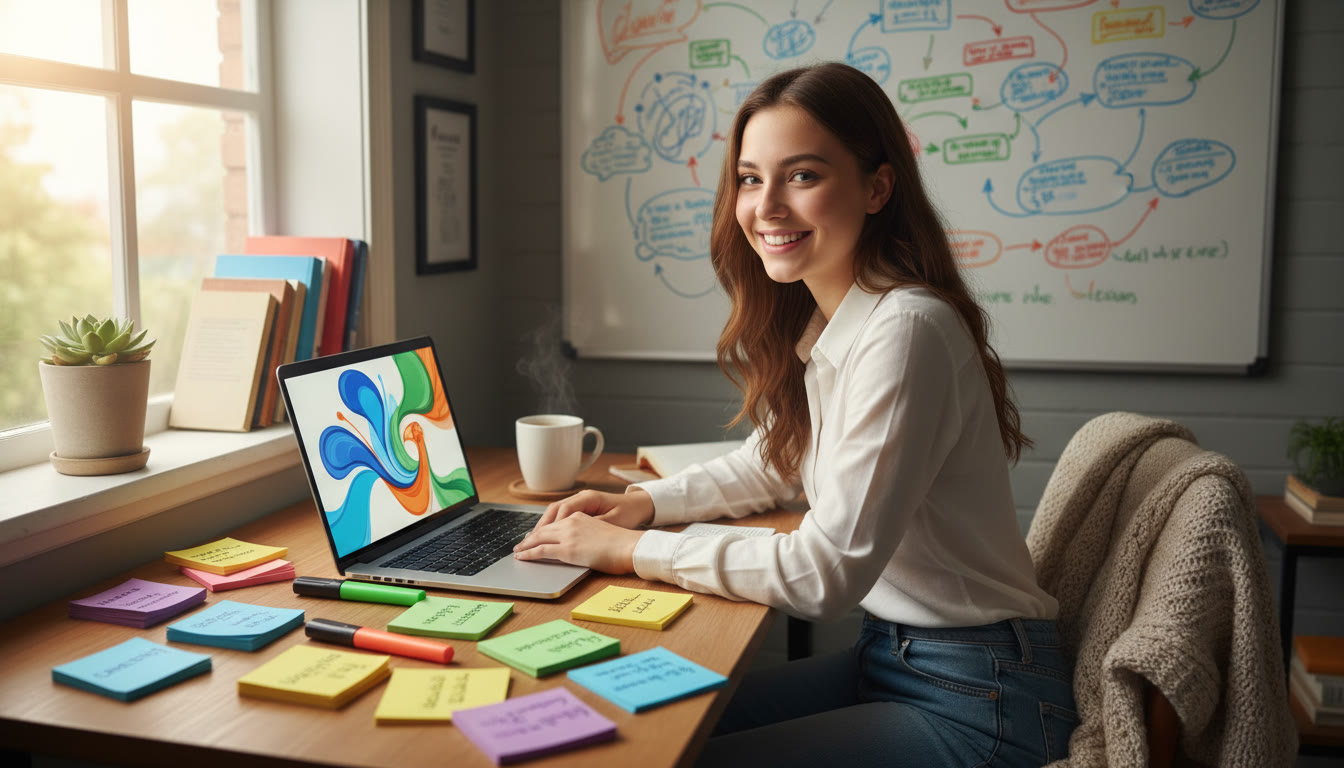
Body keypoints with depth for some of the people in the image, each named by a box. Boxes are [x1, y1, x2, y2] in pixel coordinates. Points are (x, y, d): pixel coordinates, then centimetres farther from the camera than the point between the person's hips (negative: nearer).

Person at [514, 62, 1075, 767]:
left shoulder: (906, 330, -25)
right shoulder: (812, 324, 4)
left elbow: (827, 572, -25)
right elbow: (774, 465, 20)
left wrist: (628, 549, -18)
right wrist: (646, 503, 4)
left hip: (977, 697, -8)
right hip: (886, 655, 8)